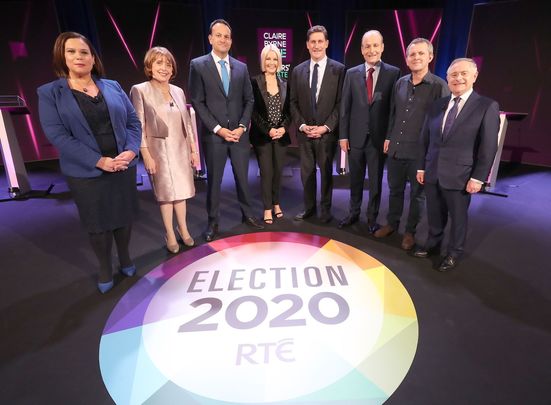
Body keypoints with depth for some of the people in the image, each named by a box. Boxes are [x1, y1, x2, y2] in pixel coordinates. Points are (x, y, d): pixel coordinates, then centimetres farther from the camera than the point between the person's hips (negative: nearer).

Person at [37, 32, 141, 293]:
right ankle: (105, 268, 30)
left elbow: (133, 121, 4)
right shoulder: (49, 93, -2)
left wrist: (131, 150, -13)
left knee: (124, 216, 13)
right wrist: (98, 161, -20)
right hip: (86, 173, -2)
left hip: (123, 166, 3)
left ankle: (125, 258, 36)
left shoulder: (112, 87, 7)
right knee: (98, 222, 10)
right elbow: (57, 135, -11)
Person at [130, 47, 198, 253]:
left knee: (180, 190, 12)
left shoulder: (178, 91, 8)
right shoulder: (140, 91, -6)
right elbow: (139, 126, -9)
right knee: (165, 193, 5)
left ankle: (183, 229, 26)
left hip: (181, 149, 4)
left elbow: (187, 122, 11)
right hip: (159, 150, -4)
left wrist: (193, 149, 9)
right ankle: (170, 235, 19)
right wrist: (146, 155, -14)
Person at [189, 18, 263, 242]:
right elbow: (197, 102, -5)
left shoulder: (241, 67, 10)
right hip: (213, 135, -3)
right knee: (214, 180, 7)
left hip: (239, 133, 3)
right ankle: (213, 221, 21)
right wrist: (218, 129, -13)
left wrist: (242, 126, -6)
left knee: (243, 177, 12)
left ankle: (247, 213, 29)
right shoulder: (198, 65, -1)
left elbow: (249, 100, 9)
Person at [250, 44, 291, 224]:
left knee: (278, 171, 9)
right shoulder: (254, 82, -2)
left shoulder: (284, 84, 10)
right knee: (266, 172, -1)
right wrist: (268, 130, -15)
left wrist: (284, 128, -9)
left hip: (281, 135, 4)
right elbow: (253, 111, -7)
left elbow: (288, 110, 8)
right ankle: (267, 208, 12)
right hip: (262, 136, -3)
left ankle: (276, 203, 26)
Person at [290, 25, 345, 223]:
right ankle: (309, 207, 25)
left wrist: (326, 127, -14)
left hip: (327, 132, -3)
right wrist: (301, 125, -6)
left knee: (326, 172, 9)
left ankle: (325, 209, 24)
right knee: (307, 172, 9)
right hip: (304, 132, 3)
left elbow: (341, 103, -6)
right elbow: (294, 102, 7)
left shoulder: (338, 69, -2)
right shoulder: (298, 70, 8)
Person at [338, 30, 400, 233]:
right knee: (355, 178, 13)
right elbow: (345, 107, 3)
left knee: (376, 180, 9)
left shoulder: (393, 73, -2)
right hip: (356, 136, 2)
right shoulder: (352, 73, 4)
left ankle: (372, 217, 25)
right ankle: (354, 213, 31)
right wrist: (343, 135, -1)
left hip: (379, 137, -2)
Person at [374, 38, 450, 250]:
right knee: (395, 189, 16)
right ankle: (392, 223, 34)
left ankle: (410, 231, 26)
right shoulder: (400, 83, 6)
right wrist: (388, 137, 12)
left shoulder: (439, 86, -9)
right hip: (396, 147, 5)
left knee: (417, 193, 10)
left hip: (421, 151, -4)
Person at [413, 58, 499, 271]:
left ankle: (454, 253, 30)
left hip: (459, 176, -4)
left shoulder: (487, 106, -5)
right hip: (432, 173, 4)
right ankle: (432, 244, 36)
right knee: (434, 214, 16)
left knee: (458, 217, 12)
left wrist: (478, 177, -12)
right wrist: (421, 167, 8)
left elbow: (488, 147, -8)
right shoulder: (437, 105, 8)